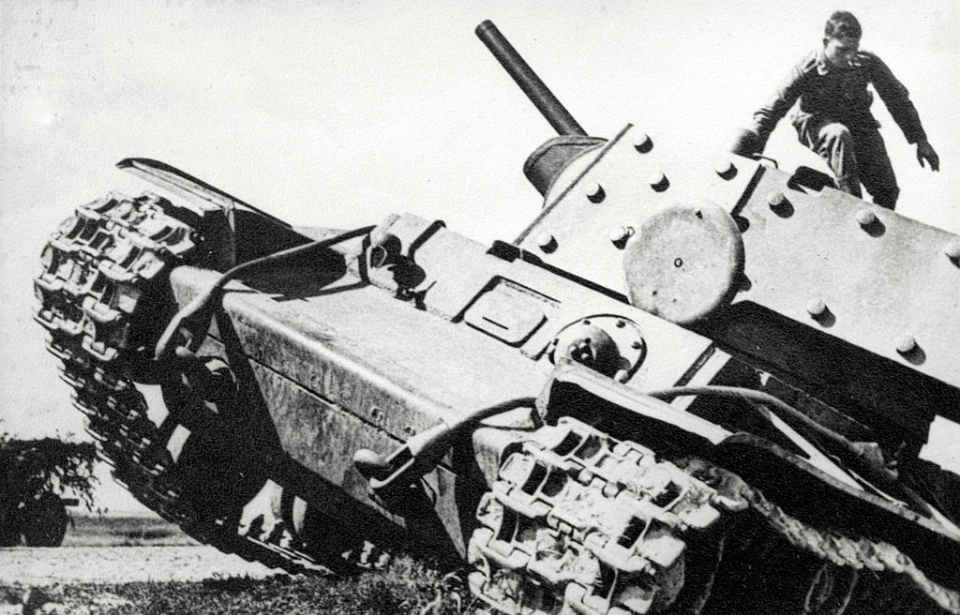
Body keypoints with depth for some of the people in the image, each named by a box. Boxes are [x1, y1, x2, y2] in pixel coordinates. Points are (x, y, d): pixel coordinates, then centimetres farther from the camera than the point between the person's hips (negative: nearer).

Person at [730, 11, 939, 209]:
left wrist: (920, 140, 0)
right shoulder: (807, 70, -23)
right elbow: (772, 110, -19)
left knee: (887, 189, -10)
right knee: (839, 135, -41)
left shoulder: (868, 63, -16)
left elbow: (897, 98, -2)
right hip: (816, 124, -3)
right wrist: (751, 153, -26)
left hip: (858, 120, 3)